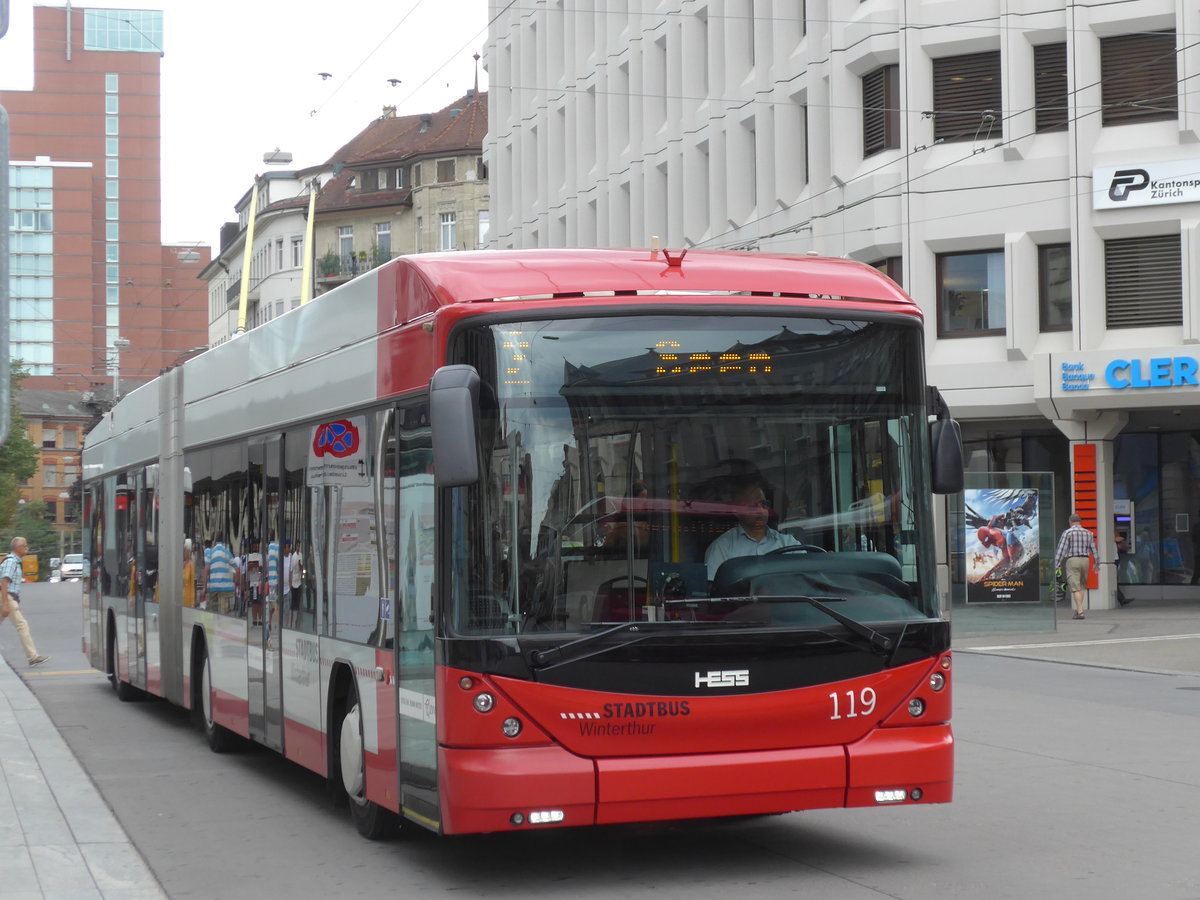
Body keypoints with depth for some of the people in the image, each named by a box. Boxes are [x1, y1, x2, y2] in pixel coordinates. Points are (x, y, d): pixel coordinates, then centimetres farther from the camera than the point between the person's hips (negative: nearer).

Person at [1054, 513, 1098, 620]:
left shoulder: (1068, 533, -4)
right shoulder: (1088, 533, 10)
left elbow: (1061, 549, -9)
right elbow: (1094, 549, 12)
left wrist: (1056, 565, -9)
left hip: (1072, 560, -4)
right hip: (1085, 560, 4)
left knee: (1075, 587, -7)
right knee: (1082, 586, 17)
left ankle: (1080, 611, -15)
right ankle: (1078, 610, 17)